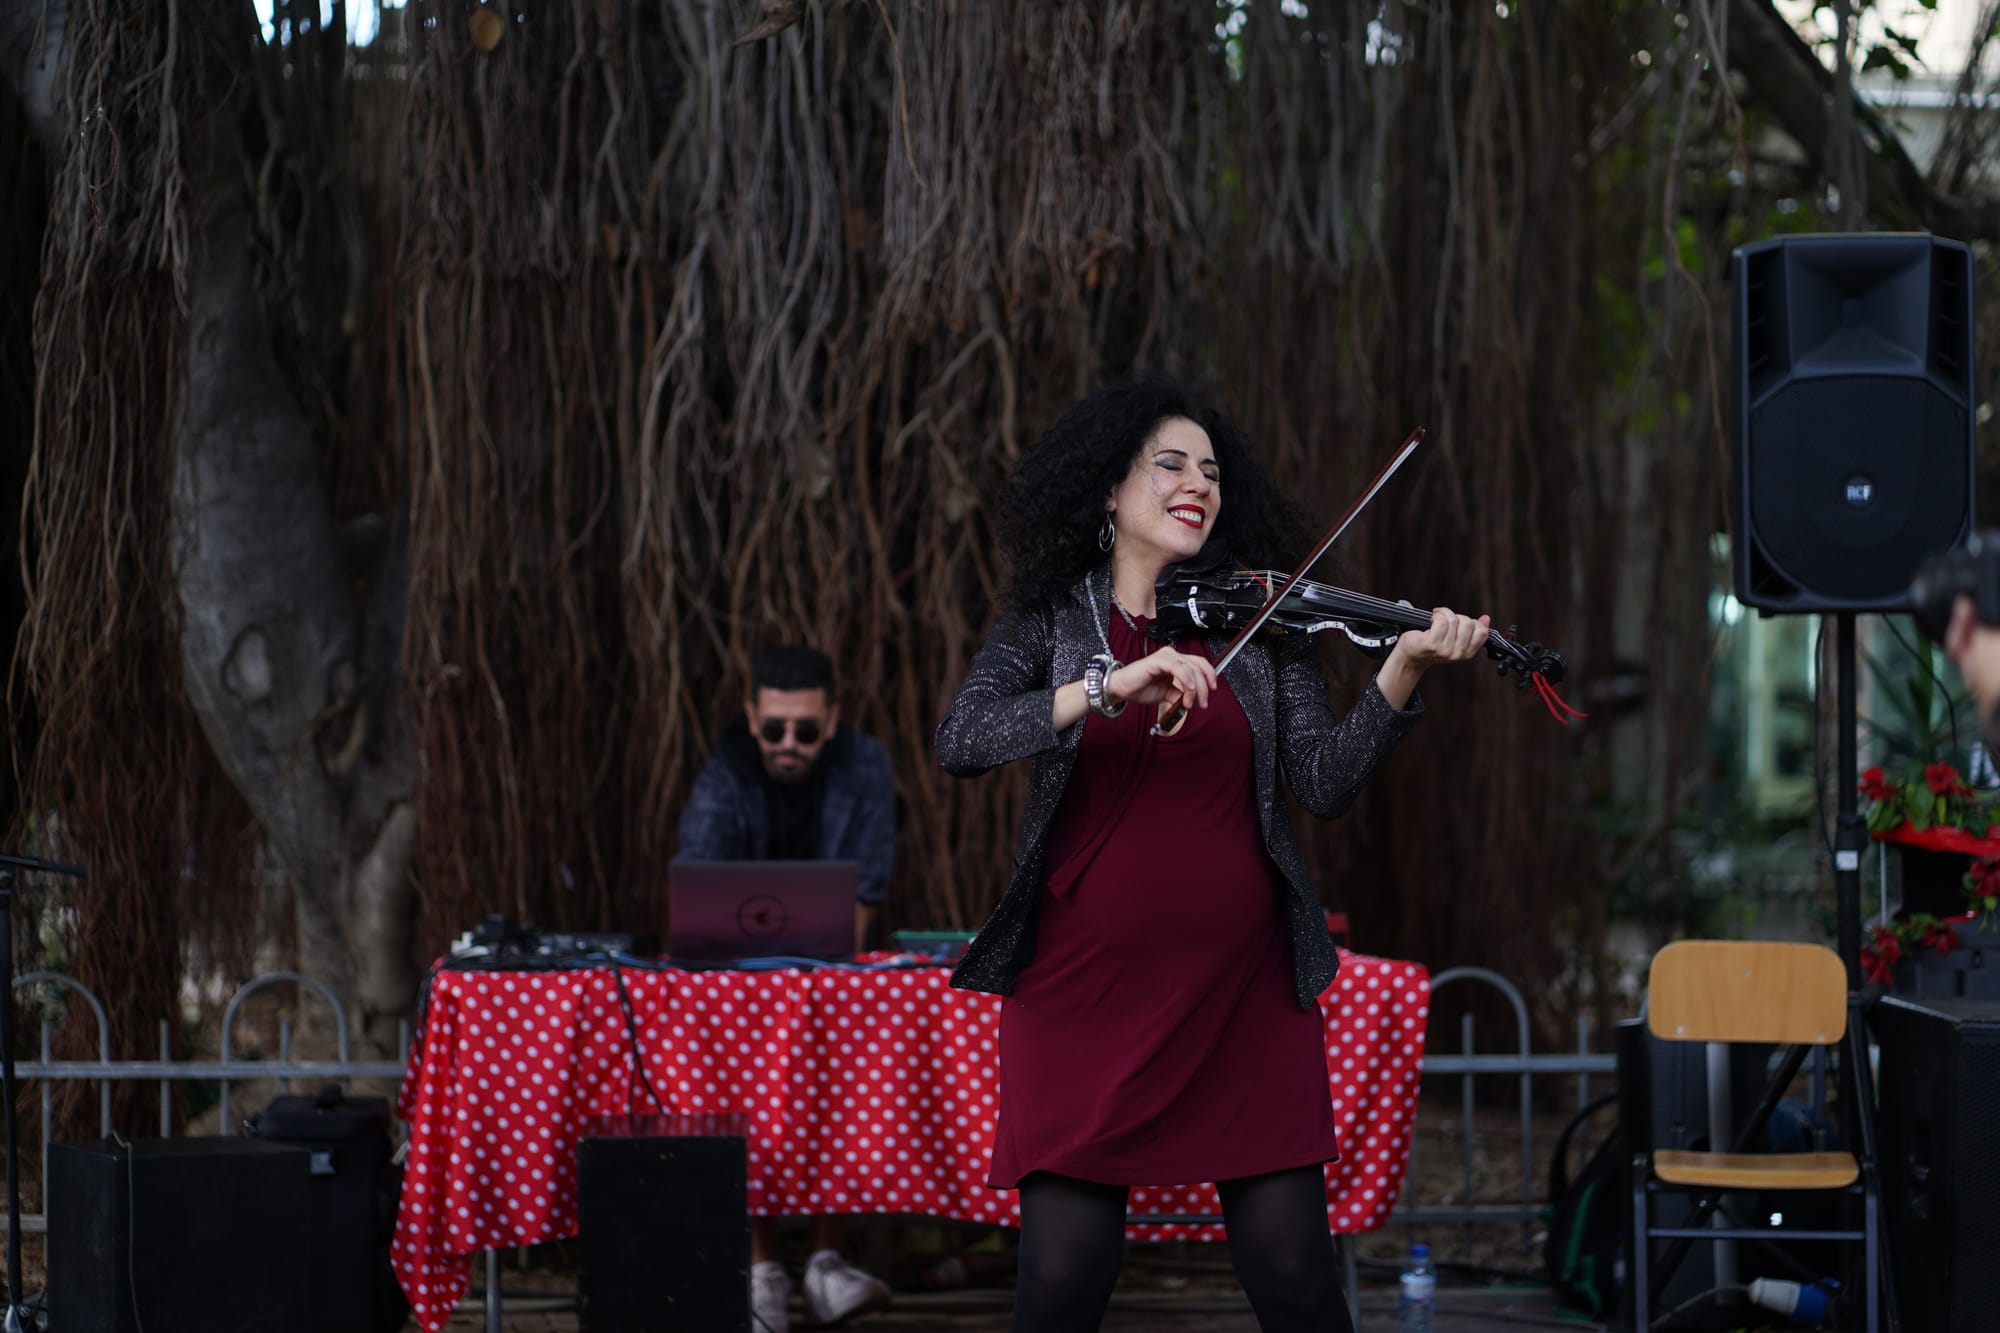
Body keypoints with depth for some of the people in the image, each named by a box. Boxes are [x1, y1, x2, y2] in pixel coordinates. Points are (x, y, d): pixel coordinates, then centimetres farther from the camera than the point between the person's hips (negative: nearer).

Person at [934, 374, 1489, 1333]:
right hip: (1083, 990, -1)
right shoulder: (1052, 623, 4)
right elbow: (961, 741, -13)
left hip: (1243, 991, 1)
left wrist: (1403, 672, -17)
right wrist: (1111, 689, -25)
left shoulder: (1261, 626, 8)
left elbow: (1326, 783, -3)